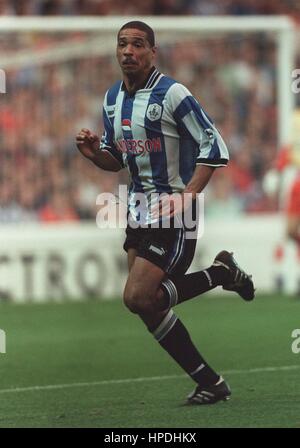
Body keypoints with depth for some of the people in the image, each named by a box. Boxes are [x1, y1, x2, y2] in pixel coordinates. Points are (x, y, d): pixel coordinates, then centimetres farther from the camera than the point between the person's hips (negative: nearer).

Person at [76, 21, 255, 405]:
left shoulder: (171, 93, -14)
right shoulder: (112, 98, 10)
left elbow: (214, 147, -15)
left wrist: (185, 196, -24)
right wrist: (93, 152, -3)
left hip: (172, 209, -8)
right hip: (139, 207, 8)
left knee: (137, 298, -17)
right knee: (147, 303, 3)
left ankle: (220, 274, 1)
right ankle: (209, 383, 12)